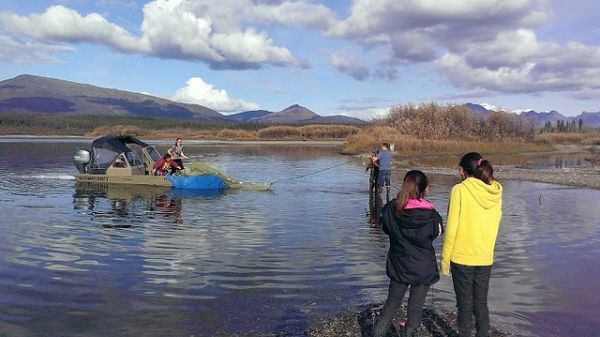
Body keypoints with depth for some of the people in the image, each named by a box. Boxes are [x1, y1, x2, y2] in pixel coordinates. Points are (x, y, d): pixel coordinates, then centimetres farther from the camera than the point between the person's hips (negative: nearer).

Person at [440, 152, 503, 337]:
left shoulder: (460, 190, -13)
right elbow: (494, 223, 6)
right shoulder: (496, 191, 1)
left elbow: (451, 228, -13)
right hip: (486, 257, 5)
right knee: (481, 304, 17)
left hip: (462, 257, -4)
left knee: (465, 305, 7)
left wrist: (444, 259, -5)